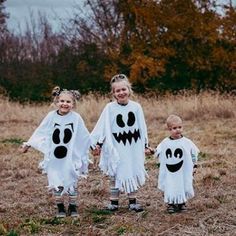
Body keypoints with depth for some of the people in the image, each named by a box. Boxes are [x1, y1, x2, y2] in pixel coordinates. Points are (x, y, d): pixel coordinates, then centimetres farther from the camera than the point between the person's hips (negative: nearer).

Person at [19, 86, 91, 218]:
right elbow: (39, 133, 6)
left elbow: (85, 136, 2)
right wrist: (28, 144, 8)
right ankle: (60, 208, 20)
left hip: (71, 158, -1)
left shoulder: (76, 118, -7)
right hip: (54, 158, 1)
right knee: (56, 184, 5)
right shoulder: (51, 117, -3)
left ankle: (73, 207, 22)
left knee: (72, 183, 7)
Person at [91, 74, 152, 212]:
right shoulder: (110, 108, -6)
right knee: (116, 175, 5)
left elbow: (142, 128, 5)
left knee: (134, 174, 8)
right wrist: (98, 143, -7)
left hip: (133, 146, 2)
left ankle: (132, 201, 17)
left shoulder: (136, 107, 0)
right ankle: (114, 202, 13)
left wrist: (145, 145, 6)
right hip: (116, 147, -2)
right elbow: (103, 127, -4)